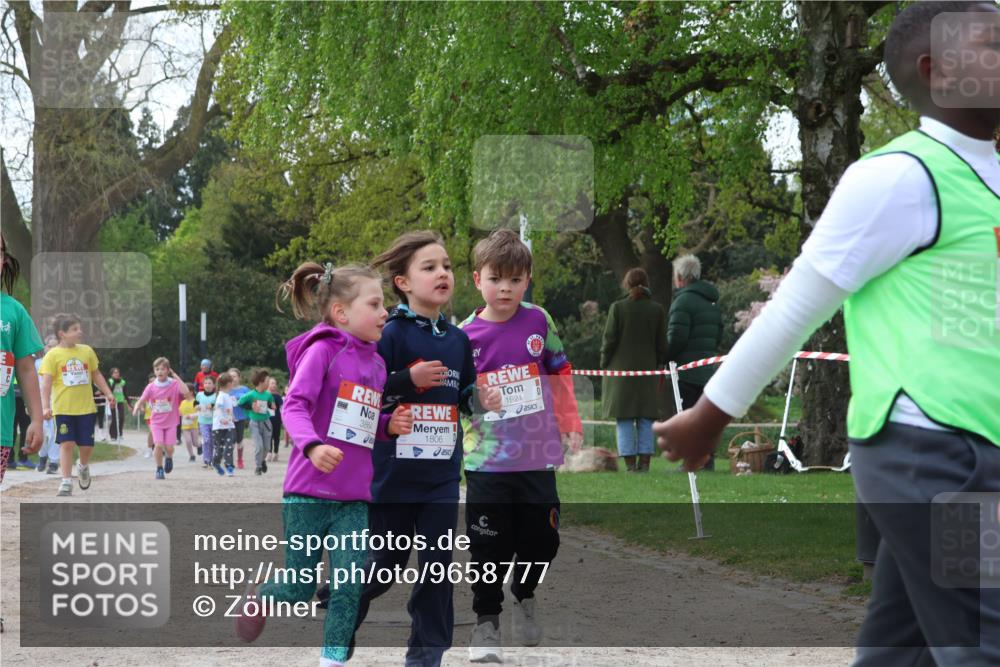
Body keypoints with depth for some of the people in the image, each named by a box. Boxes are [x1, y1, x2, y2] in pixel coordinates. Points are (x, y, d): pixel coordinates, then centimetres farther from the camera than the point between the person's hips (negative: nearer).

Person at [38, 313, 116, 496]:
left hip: (86, 407, 3)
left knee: (87, 445, 5)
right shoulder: (53, 355, -6)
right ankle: (66, 481, -1)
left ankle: (83, 467, 36)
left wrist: (108, 393, 7)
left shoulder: (87, 351, 6)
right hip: (63, 408, -3)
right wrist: (46, 406, -18)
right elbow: (46, 382, -10)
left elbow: (96, 375, 16)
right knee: (66, 444, -7)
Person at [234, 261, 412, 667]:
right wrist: (312, 446, -36)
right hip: (309, 492, -5)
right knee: (299, 590, 4)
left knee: (351, 587, -3)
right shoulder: (322, 350, -10)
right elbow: (295, 405, -19)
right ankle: (260, 594, 36)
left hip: (354, 498, 6)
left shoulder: (376, 364, 12)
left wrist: (390, 425, 0)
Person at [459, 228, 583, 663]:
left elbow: (560, 375, 11)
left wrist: (570, 425, 11)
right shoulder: (465, 335, -4)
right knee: (488, 546, 0)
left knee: (541, 539, 9)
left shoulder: (538, 321, 0)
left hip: (537, 457, 2)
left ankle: (524, 598, 36)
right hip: (487, 460, -2)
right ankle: (486, 623, 14)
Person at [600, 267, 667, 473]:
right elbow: (661, 344, 6)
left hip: (621, 370, -2)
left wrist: (604, 364, 6)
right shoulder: (657, 309, 3)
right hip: (647, 371, 3)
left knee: (624, 419, 1)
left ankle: (630, 463, -3)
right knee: (646, 420, 7)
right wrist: (660, 367, 14)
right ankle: (644, 462, 3)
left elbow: (609, 340, -5)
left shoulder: (618, 307, -5)